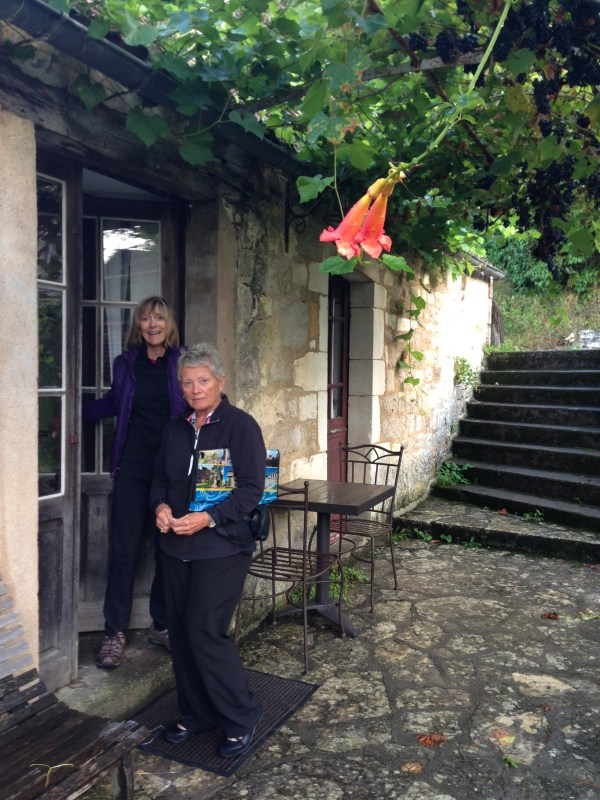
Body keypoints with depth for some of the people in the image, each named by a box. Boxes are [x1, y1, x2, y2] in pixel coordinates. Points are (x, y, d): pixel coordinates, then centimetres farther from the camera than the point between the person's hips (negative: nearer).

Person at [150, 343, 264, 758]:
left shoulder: (241, 425, -10)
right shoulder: (177, 428, 9)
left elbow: (251, 489, -14)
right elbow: (161, 477, 17)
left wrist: (208, 518, -22)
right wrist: (161, 506, -3)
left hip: (222, 547, -6)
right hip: (177, 548, 7)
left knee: (206, 632, -5)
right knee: (181, 632, 12)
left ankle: (241, 716, 18)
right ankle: (197, 713, 33)